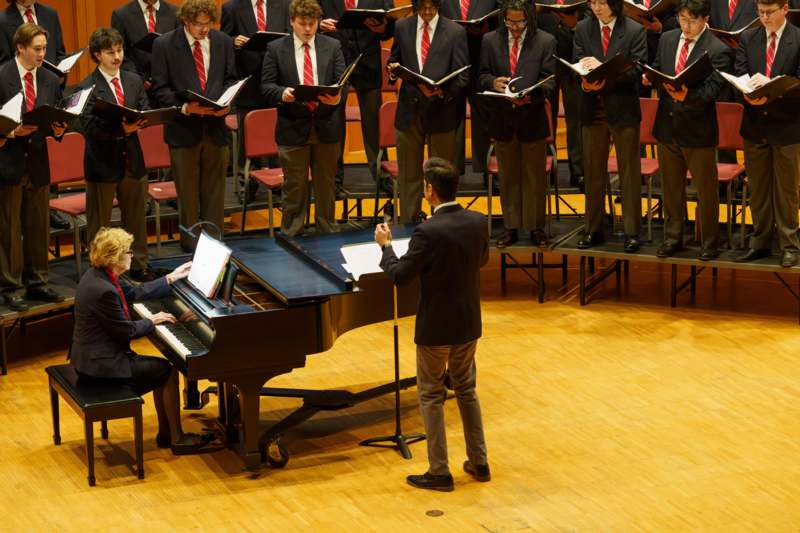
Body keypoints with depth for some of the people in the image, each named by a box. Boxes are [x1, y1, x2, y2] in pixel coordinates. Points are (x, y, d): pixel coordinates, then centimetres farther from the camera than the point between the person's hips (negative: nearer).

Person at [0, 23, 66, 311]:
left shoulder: (50, 80, 7)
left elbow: (56, 119, 13)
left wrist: (58, 129, -7)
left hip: (37, 161, 5)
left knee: (38, 227, 11)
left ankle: (36, 284, 22)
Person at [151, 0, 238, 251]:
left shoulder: (224, 42, 4)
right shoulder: (165, 45, -6)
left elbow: (231, 80, 11)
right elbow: (160, 88, -6)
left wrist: (227, 104, -9)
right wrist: (184, 107, -20)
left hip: (215, 127, 3)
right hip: (183, 129, -3)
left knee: (214, 191, 10)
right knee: (188, 193, 7)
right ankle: (190, 245, 18)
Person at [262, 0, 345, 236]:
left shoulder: (332, 46, 5)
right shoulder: (276, 48, 1)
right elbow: (267, 85, -2)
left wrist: (338, 96, -23)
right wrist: (282, 93, -24)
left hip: (326, 126, 2)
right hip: (293, 128, -2)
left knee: (326, 185, 12)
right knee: (294, 187, 5)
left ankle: (328, 233, 25)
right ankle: (291, 236, 15)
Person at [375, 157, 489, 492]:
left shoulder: (428, 232, -25)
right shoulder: (477, 222, -5)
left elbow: (399, 276, -18)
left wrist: (385, 245, -2)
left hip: (435, 328, -6)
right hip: (468, 325, 6)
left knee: (431, 396, 8)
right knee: (466, 389, 21)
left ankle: (439, 473, 11)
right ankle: (479, 462, 27)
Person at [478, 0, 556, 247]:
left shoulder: (545, 42, -2)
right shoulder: (490, 40, 4)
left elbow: (549, 80, -4)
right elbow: (483, 74, 8)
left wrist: (531, 95, -23)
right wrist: (493, 82, -16)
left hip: (532, 117, -2)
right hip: (502, 118, 2)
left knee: (535, 175, 5)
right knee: (508, 175, 11)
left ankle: (536, 227, 15)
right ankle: (511, 227, 19)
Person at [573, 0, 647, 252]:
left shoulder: (634, 30, -6)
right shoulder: (582, 29, 4)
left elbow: (637, 70, -12)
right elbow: (578, 65, 2)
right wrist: (586, 80, -21)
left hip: (623, 109, -3)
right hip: (593, 109, 3)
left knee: (629, 172, 3)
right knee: (593, 172, 11)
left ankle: (631, 232, 10)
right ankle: (593, 229, 21)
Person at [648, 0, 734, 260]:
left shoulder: (718, 50, -13)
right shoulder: (667, 39, 5)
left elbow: (712, 90, -21)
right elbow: (658, 70, 13)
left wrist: (687, 96, -38)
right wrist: (651, 78, -10)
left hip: (698, 130, -5)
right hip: (667, 124, 5)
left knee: (706, 189, 8)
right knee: (670, 186, 17)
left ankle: (709, 242, 22)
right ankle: (672, 237, 32)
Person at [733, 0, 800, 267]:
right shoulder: (747, 38, 5)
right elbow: (738, 76, -1)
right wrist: (750, 93, -23)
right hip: (755, 124, 4)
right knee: (758, 189, 12)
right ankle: (760, 242, 23)